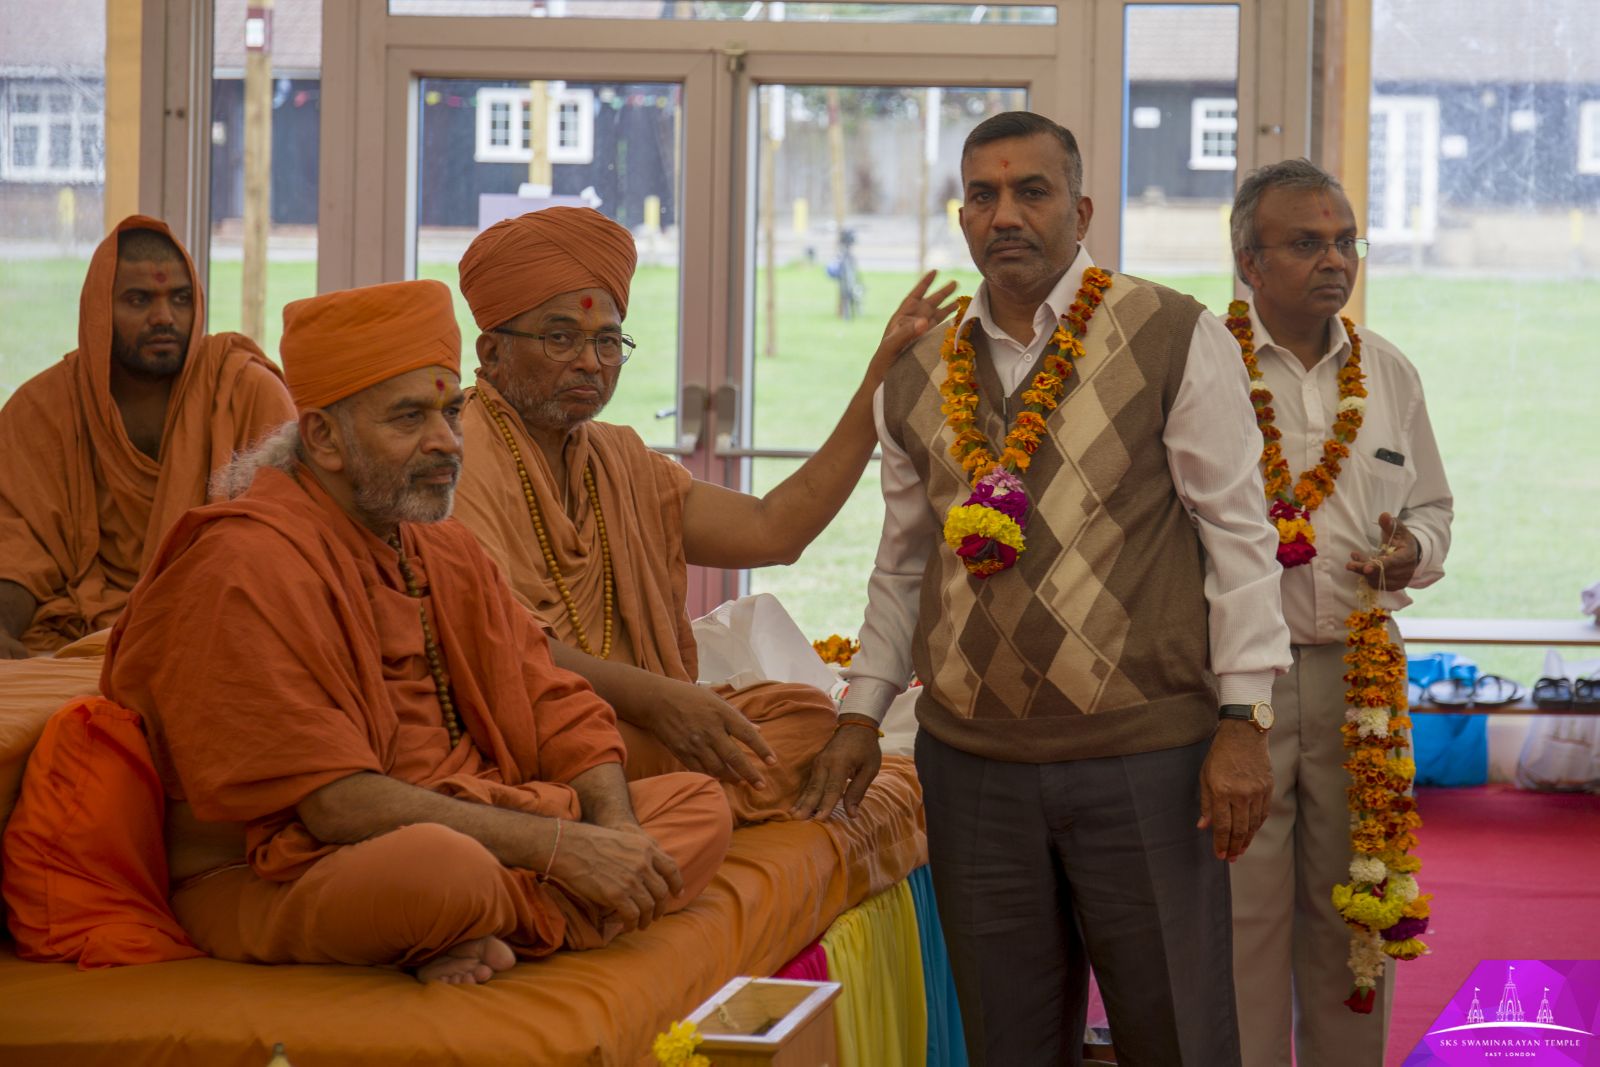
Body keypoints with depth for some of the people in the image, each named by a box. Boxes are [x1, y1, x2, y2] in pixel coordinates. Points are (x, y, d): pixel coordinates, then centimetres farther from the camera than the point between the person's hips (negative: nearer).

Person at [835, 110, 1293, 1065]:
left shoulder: (1177, 341, -2)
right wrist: (861, 713, 15)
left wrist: (1242, 719, -9)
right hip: (970, 763, 4)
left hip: (1145, 760, -4)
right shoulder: (919, 379, 11)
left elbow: (1237, 532, -4)